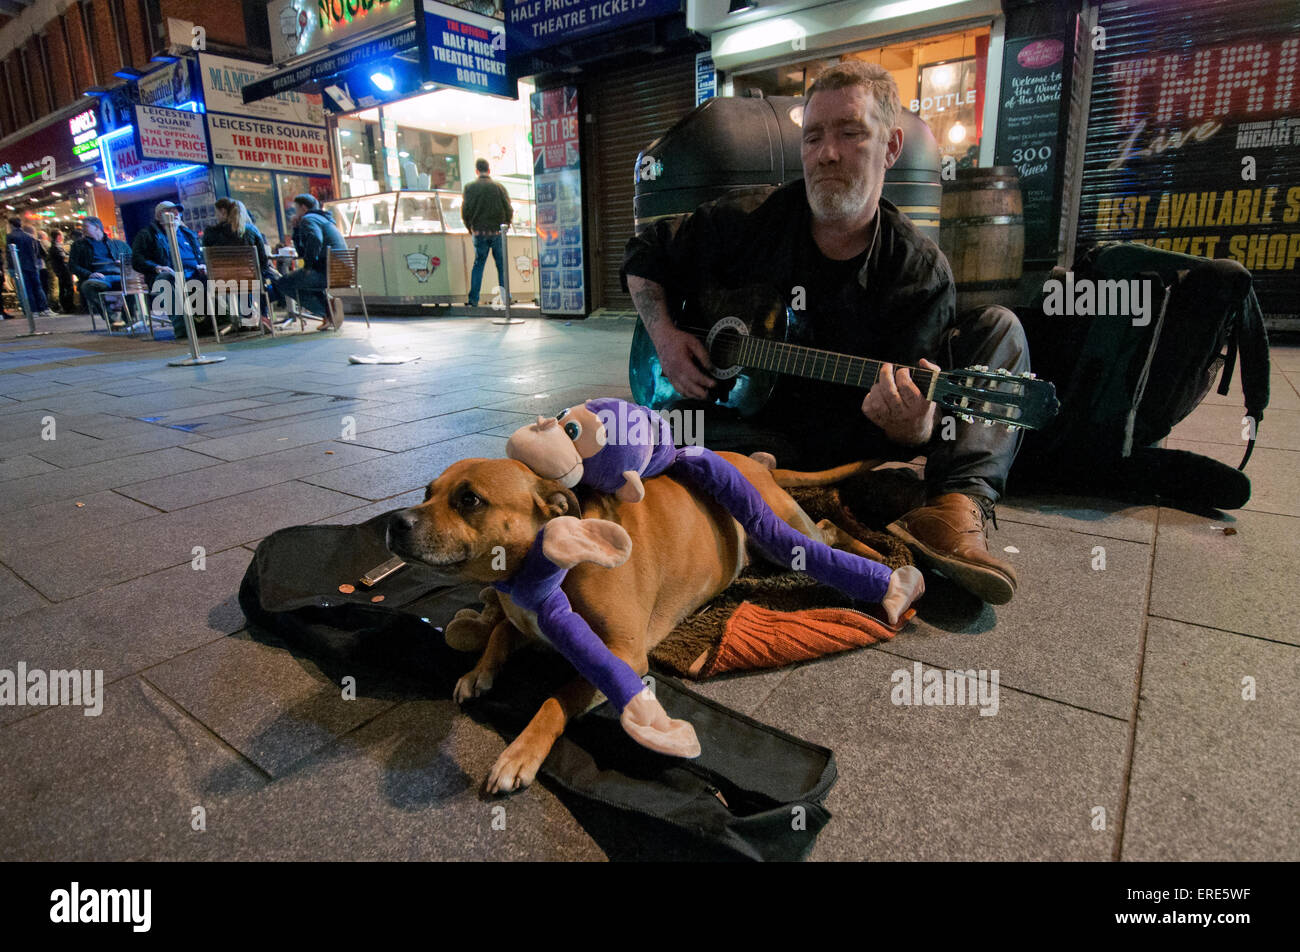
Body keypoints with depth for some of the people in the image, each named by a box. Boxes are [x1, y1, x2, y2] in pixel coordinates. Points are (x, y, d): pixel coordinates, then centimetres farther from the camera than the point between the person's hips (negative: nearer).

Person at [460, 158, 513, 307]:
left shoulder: (470, 187, 0)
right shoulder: (499, 187, -1)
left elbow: (465, 211, -1)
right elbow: (509, 211, -1)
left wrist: (470, 228, 13)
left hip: (479, 233, 1)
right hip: (497, 233, -1)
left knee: (478, 264, 9)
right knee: (502, 266, 7)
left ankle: (474, 299, 4)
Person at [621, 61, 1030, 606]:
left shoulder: (921, 270, -4)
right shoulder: (750, 223, -3)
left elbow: (920, 404, -12)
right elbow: (646, 254, 10)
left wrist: (912, 429, -37)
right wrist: (664, 335, -7)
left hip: (851, 438, 1)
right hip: (750, 427, -1)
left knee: (999, 327, -14)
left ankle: (957, 510, -37)